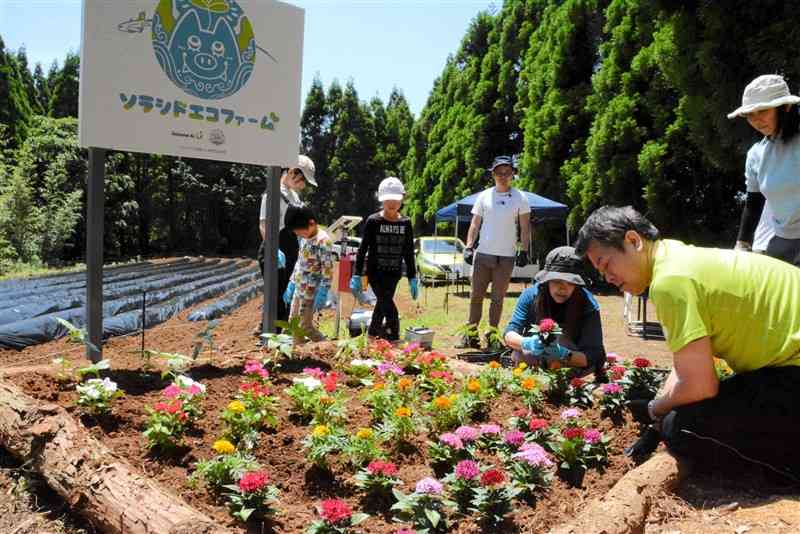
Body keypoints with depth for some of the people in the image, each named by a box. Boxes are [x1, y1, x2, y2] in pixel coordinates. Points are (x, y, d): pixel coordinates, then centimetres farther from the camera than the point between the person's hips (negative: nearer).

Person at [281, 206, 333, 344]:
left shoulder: (323, 241, -18)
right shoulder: (306, 238, 10)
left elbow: (328, 269, -20)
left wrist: (322, 293, -22)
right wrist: (291, 285, 18)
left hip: (311, 291, -9)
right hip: (298, 289, 9)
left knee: (305, 326, -3)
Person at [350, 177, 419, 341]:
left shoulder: (405, 223, 4)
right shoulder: (373, 221, -5)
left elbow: (409, 253, 9)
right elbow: (362, 249, -3)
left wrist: (412, 278, 8)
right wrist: (356, 276, -8)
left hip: (394, 273, 4)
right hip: (375, 272, -4)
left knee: (382, 306, 13)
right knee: (390, 309, -14)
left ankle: (372, 335, 31)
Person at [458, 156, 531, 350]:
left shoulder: (519, 198, 3)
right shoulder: (484, 196, 7)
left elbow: (525, 227, 4)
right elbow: (475, 224, 9)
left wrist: (524, 251, -4)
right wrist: (468, 247, -1)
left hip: (506, 256, -1)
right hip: (482, 254, 2)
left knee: (497, 299, 5)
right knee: (476, 296, 3)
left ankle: (492, 337, 13)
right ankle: (471, 336, 10)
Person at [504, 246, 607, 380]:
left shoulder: (588, 305, -23)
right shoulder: (531, 294, -18)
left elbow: (592, 356, -26)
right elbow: (510, 334, -21)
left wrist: (564, 355, -47)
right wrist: (526, 343, -45)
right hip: (535, 364, 1)